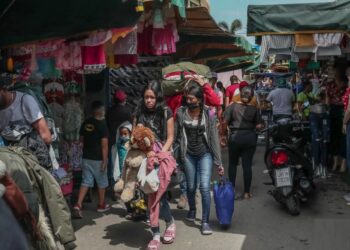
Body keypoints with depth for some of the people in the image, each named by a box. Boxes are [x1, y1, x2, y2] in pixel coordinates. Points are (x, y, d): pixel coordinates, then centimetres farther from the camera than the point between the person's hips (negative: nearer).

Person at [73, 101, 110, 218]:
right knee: (102, 182, 12)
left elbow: (81, 139, 14)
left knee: (86, 182, 7)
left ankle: (78, 205, -6)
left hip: (86, 157, 5)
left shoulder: (85, 123, 5)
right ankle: (101, 205, 24)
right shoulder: (102, 125, -13)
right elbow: (104, 144, -17)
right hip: (98, 158, -5)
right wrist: (105, 160, -15)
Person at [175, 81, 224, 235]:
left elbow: (214, 138, -8)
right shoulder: (181, 113, -7)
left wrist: (218, 162, -7)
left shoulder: (208, 114, -10)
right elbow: (177, 135, 0)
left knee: (204, 187, -11)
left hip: (205, 154, -2)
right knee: (191, 187, 13)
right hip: (188, 155, 2)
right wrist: (177, 156, -2)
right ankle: (192, 210, 42)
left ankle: (205, 221, 3)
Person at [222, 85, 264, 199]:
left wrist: (223, 134, 3)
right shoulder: (254, 109, -2)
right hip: (250, 137, 1)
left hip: (235, 137, -1)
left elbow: (225, 122, -10)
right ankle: (247, 192, 12)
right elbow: (259, 126, -4)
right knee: (247, 165, 6)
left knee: (232, 163, 15)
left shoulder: (232, 106, -5)